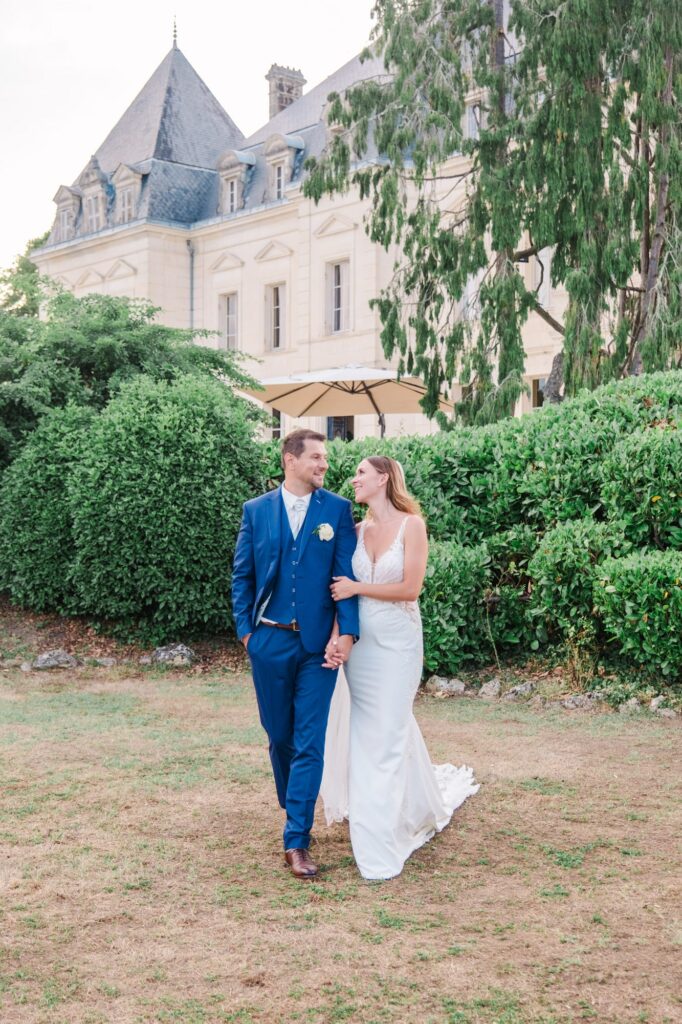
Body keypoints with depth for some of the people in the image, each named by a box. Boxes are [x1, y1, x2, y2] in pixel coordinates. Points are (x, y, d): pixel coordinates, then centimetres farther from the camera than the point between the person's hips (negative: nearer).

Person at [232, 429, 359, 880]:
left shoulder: (337, 509, 0)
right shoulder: (256, 510, 4)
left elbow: (347, 575, -3)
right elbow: (242, 575, 9)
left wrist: (346, 632, -12)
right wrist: (245, 630, 2)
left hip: (318, 643, -2)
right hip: (269, 641, 2)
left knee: (310, 742, -4)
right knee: (280, 738, 14)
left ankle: (297, 839, 0)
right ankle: (295, 814, 35)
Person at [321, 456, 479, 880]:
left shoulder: (411, 524, -9)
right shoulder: (359, 530, 6)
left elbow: (410, 588, -15)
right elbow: (344, 585, 8)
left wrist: (357, 588, -12)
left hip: (397, 641, -5)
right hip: (360, 640, 5)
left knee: (388, 733, -3)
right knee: (364, 730, 10)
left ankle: (382, 845, 7)